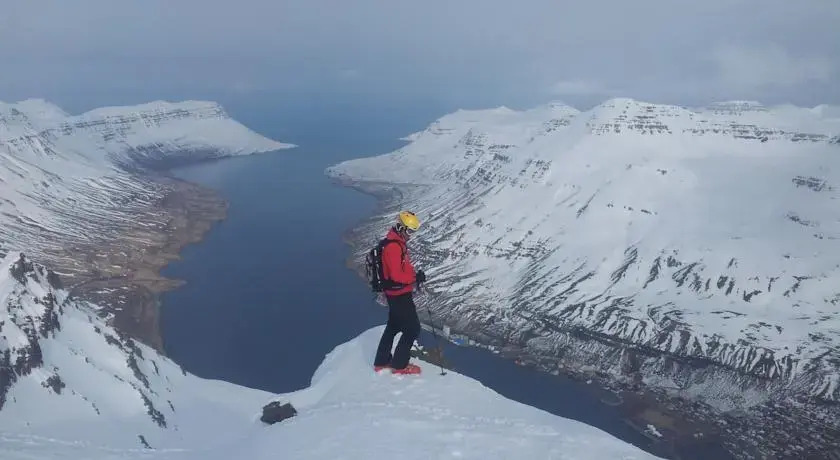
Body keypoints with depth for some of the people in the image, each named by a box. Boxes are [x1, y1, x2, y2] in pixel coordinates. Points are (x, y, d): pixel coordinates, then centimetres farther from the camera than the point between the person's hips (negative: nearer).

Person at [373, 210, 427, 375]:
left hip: (396, 293, 10)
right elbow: (396, 275, -28)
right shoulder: (393, 247, -25)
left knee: (393, 327, 21)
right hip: (400, 295, -10)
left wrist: (414, 275, 5)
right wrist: (416, 278, -18)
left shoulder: (397, 242, 8)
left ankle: (382, 362, 33)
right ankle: (399, 365, 10)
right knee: (412, 329, 0)